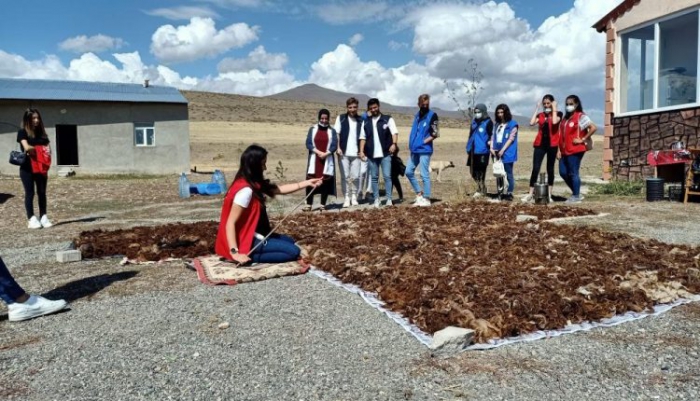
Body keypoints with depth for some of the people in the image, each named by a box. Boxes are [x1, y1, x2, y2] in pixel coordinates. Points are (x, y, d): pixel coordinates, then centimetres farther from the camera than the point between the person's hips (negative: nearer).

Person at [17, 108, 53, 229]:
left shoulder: (42, 133, 12)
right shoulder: (22, 132, -2)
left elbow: (47, 149, 6)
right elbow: (27, 147, -15)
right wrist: (39, 148, -1)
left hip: (41, 168, 4)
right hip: (27, 168, -4)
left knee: (42, 193, 4)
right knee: (30, 193, -1)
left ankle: (44, 217, 8)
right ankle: (31, 219, 2)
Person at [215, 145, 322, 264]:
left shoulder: (255, 184, 3)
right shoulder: (245, 190, -25)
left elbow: (280, 189, 12)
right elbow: (230, 223, -26)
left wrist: (308, 183, 12)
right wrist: (235, 253, -32)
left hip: (252, 235, 10)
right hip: (247, 240, -10)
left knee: (289, 241, 24)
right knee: (294, 251, -7)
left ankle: (249, 256, 9)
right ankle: (249, 256, -8)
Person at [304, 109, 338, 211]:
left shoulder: (332, 131, 6)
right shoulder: (312, 129, 7)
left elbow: (334, 146, -2)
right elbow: (308, 144, -2)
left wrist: (325, 154, -18)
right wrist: (318, 152, -16)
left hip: (327, 160, 0)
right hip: (314, 160, 0)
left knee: (326, 182, 0)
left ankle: (323, 204, 8)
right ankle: (309, 204, 0)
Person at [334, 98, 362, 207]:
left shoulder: (361, 120, 9)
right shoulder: (341, 118, 6)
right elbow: (336, 134, 1)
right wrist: (338, 148, -8)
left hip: (356, 153, 1)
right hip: (343, 153, -1)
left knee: (355, 177, 1)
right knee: (345, 176, 0)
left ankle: (354, 197, 16)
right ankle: (346, 198, 7)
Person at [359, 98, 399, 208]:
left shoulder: (387, 119, 2)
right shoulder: (366, 122, 12)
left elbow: (394, 132, -8)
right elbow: (363, 137, 13)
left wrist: (394, 143, -25)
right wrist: (361, 151, 2)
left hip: (385, 154, -3)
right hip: (371, 154, 3)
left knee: (387, 176, -5)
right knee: (374, 177, 7)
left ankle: (389, 200, 0)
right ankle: (376, 200, 14)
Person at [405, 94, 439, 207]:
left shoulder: (432, 115, -7)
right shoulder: (417, 115, 14)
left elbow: (436, 133, -12)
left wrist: (423, 142, -12)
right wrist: (412, 143, 11)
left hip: (425, 150, -7)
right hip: (414, 150, 8)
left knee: (424, 175, -3)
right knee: (409, 172, 9)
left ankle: (426, 199, 5)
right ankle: (419, 194, 21)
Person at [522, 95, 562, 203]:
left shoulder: (558, 113, 4)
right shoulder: (540, 115, 12)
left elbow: (554, 122, -19)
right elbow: (531, 123, -7)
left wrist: (554, 109, -8)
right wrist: (536, 109, 0)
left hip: (552, 144, -2)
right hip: (540, 144, 2)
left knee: (550, 169, 5)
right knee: (535, 168, -6)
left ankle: (549, 195, 11)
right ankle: (531, 194, -5)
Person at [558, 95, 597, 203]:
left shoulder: (581, 116, -6)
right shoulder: (565, 118, 17)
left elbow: (593, 128, -15)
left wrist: (583, 139, -14)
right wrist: (559, 149, 10)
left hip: (575, 150, -8)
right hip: (565, 151, 8)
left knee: (573, 173, -3)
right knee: (563, 172, 9)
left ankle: (576, 196, 9)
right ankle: (576, 193, 23)